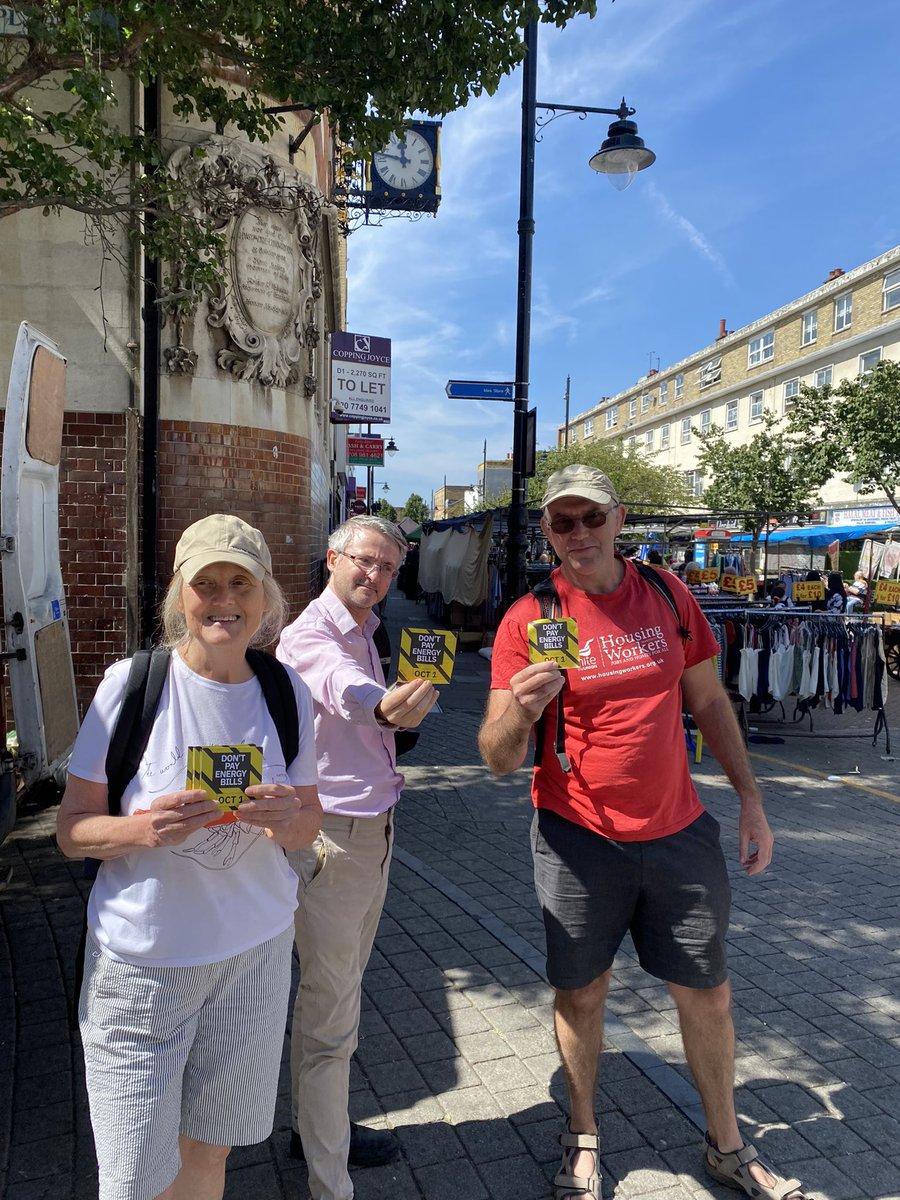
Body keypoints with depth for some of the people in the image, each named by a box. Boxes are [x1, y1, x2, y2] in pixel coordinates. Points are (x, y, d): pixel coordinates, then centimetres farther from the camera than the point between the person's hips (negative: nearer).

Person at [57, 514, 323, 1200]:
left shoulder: (288, 694, -3)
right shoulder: (131, 683, -13)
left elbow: (309, 824, 6)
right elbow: (72, 830, -6)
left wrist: (287, 816, -17)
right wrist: (144, 829, -27)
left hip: (255, 950, 3)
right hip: (140, 959, -2)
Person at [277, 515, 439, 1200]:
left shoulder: (364, 637, 13)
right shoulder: (310, 636, -16)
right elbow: (344, 688, -42)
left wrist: (405, 707, 11)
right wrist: (383, 705, -62)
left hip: (373, 833, 9)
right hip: (331, 838, -9)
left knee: (341, 994, 22)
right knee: (331, 1014, 0)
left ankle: (319, 1126, 40)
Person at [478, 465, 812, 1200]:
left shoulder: (668, 596, 0)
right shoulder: (528, 621, -11)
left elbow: (709, 701, 10)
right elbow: (498, 760, -12)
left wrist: (751, 799, 7)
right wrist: (519, 712, -34)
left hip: (679, 831, 3)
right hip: (579, 840, -2)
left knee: (708, 995, 15)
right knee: (581, 994, 12)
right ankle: (584, 1141, 38)